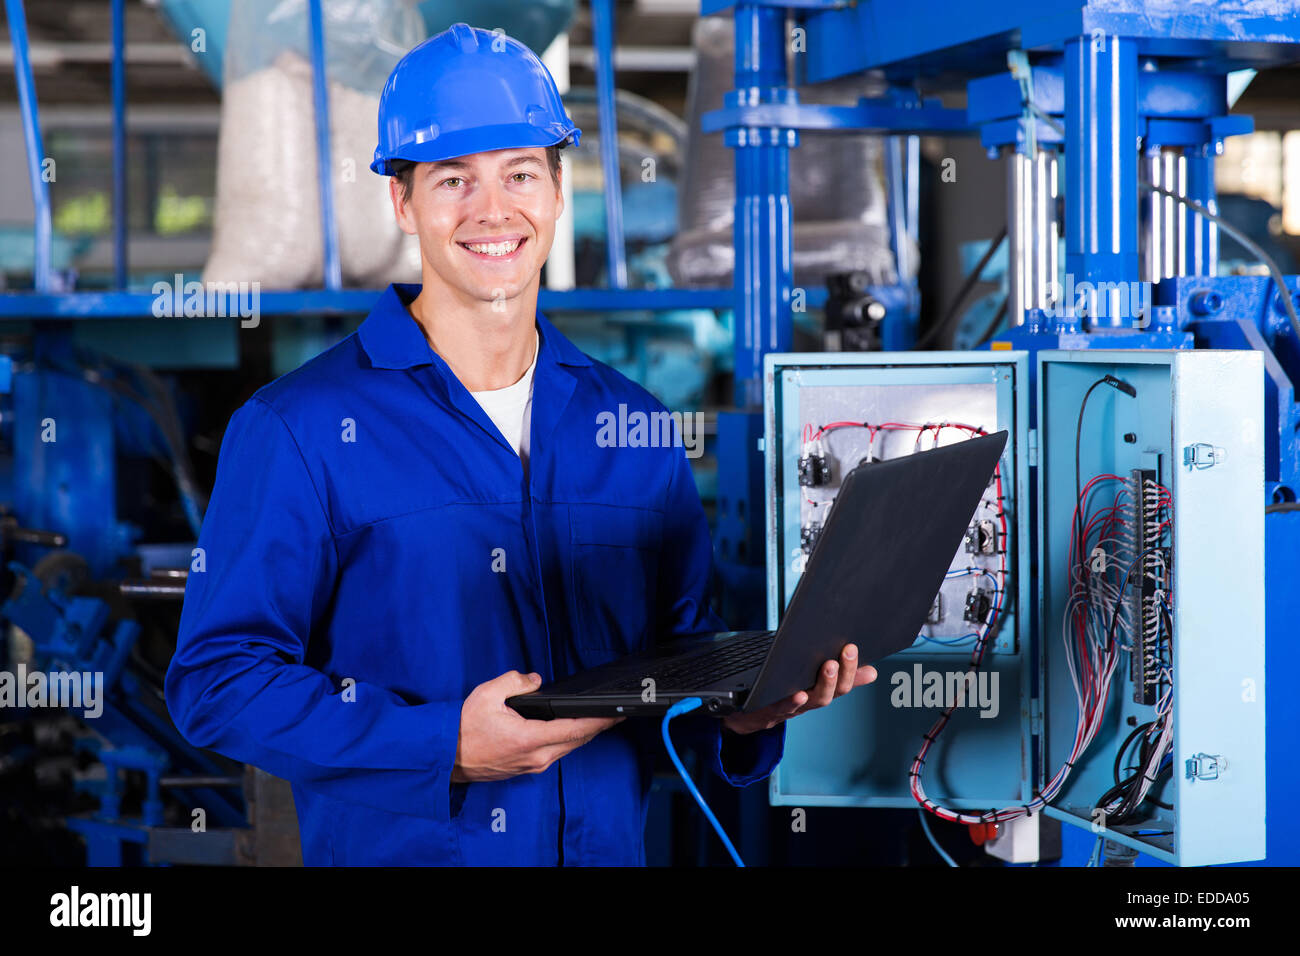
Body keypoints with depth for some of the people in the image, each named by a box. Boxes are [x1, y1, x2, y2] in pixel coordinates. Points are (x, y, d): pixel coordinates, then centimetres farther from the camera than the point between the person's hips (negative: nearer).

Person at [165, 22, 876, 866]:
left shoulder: (634, 429, 6)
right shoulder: (298, 428, -8)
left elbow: (682, 641, 14)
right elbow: (216, 677, -12)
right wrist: (443, 747, -20)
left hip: (610, 847, 4)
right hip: (394, 850, -3)